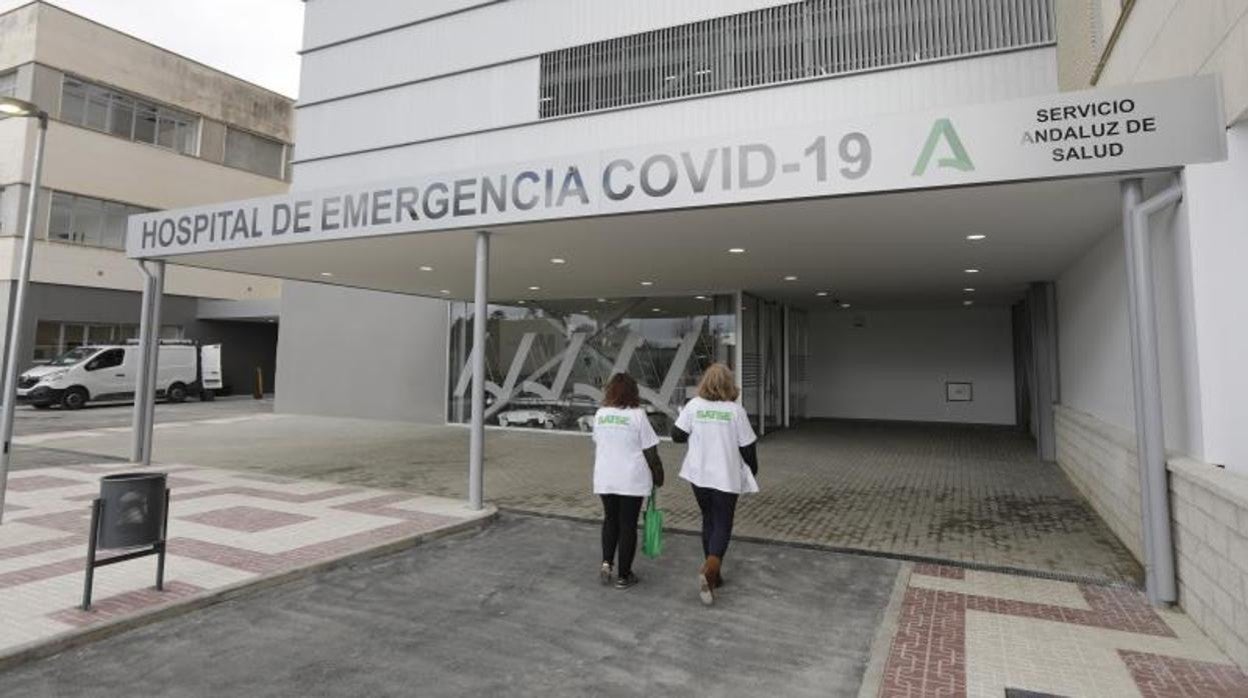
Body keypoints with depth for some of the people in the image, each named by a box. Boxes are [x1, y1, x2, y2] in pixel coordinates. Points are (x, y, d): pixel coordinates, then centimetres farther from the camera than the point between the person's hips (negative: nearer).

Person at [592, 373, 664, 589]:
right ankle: (623, 575, 16)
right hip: (632, 480, -4)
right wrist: (658, 476, 3)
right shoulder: (637, 415, -12)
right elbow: (650, 452, -10)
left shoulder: (600, 414, 2)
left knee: (610, 520, 21)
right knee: (628, 524, 7)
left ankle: (606, 562, 9)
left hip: (604, 479, 4)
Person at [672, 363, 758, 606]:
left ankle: (712, 574, 25)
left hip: (699, 476, 3)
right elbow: (747, 447, -5)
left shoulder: (693, 405, -7)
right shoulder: (736, 410, -10)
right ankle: (709, 570, -14)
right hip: (727, 477, -2)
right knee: (723, 524, 7)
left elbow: (677, 436, -3)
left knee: (709, 521, 18)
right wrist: (752, 471, 12)